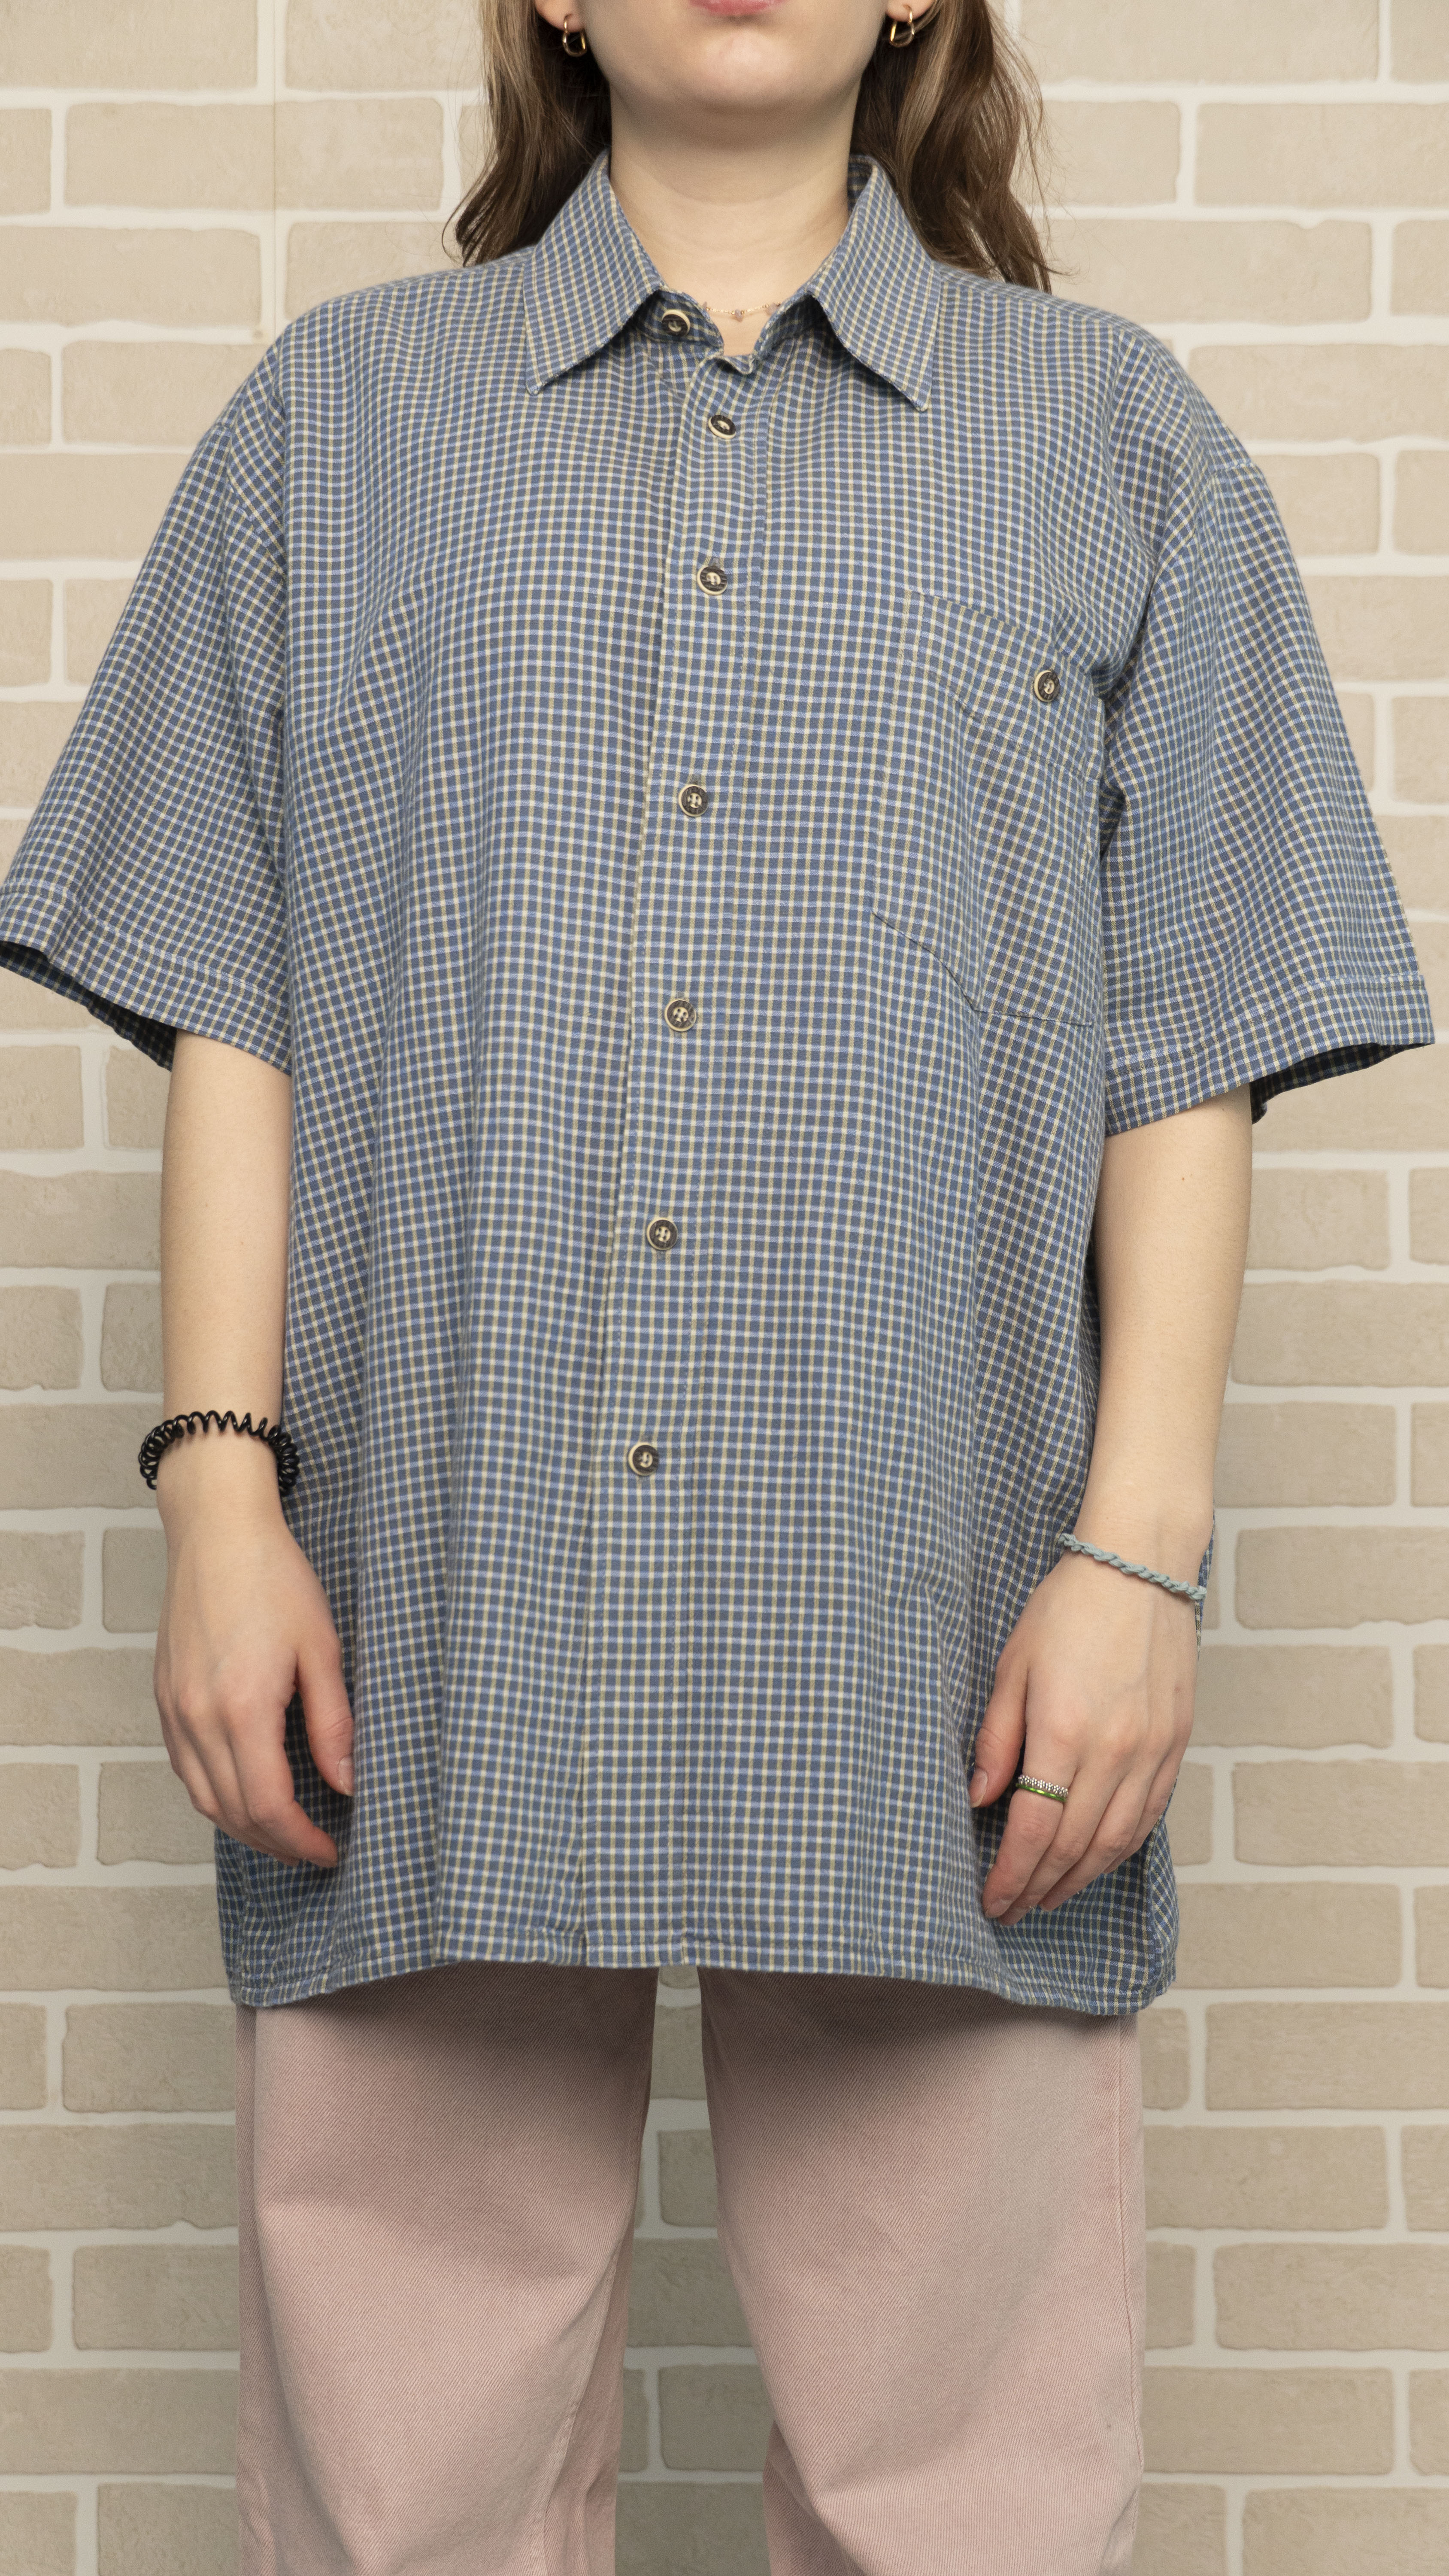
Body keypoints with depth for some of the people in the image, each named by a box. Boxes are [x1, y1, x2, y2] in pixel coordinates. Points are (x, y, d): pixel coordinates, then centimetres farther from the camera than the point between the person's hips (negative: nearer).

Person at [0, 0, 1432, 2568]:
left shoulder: (1112, 436, 13)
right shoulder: (342, 415, 15)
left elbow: (1188, 1054, 7)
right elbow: (234, 1007, 9)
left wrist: (1140, 1547, -3)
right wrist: (220, 1481, -1)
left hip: (927, 1643, 0)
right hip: (428, 1625, 1)